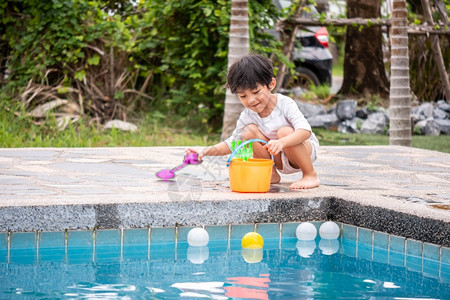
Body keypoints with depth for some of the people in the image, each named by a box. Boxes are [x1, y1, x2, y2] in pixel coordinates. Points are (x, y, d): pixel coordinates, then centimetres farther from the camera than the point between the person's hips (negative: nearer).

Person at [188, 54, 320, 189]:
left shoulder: (285, 104, -23)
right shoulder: (247, 116, -9)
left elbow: (305, 131, -36)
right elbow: (232, 143, 2)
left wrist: (281, 142, -55)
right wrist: (209, 151, -18)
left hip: (306, 151, -4)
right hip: (280, 160, 5)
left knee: (285, 132, -34)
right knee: (250, 131, -16)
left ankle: (311, 176, -18)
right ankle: (272, 174, -1)